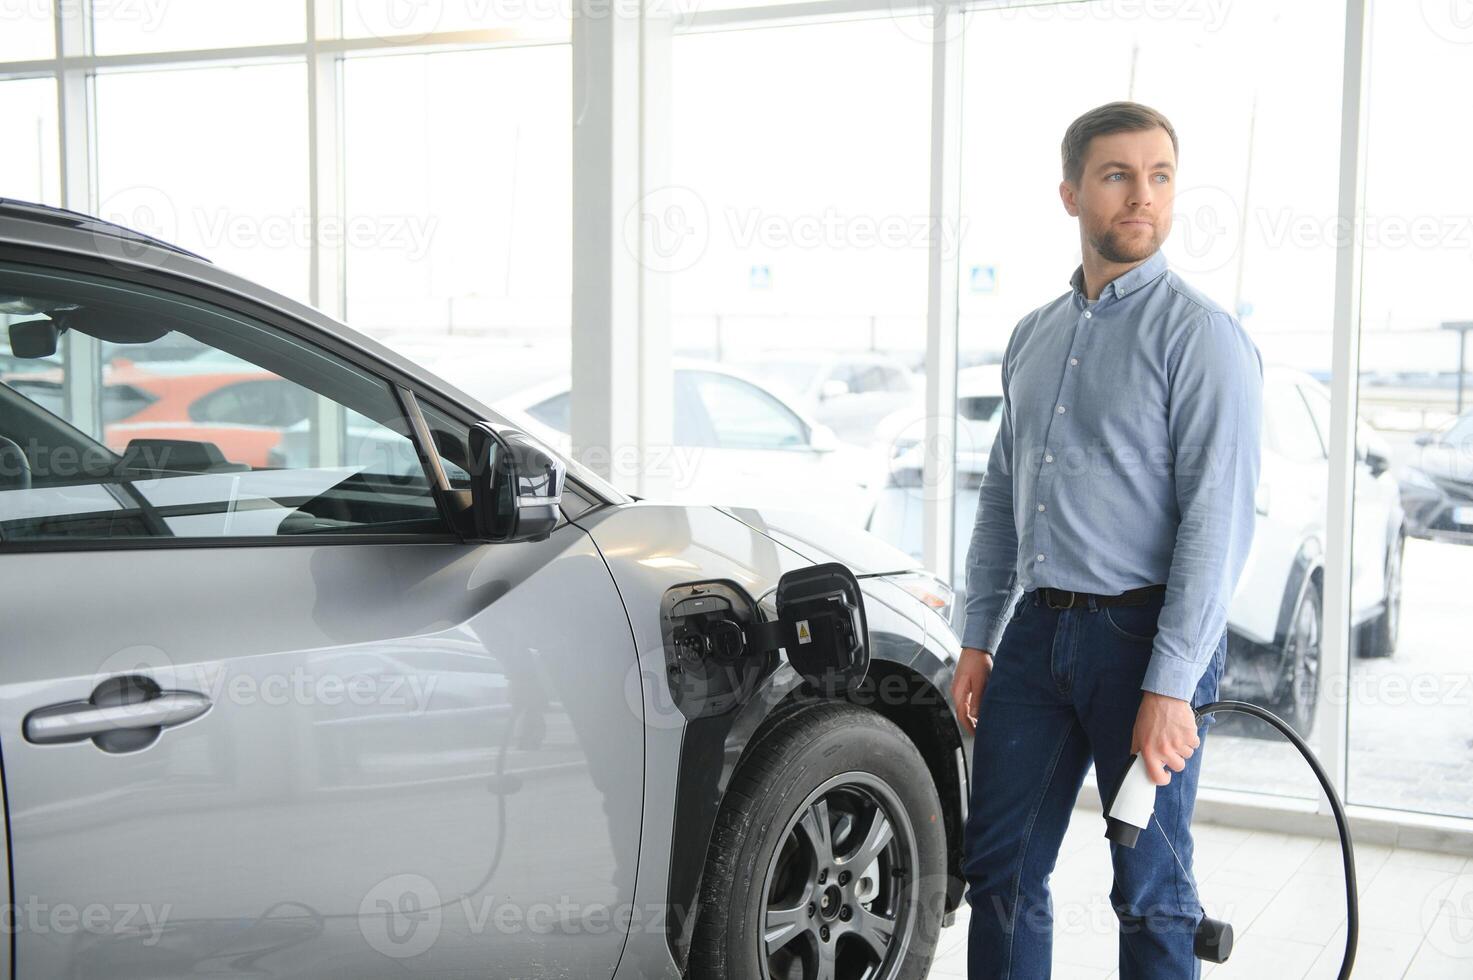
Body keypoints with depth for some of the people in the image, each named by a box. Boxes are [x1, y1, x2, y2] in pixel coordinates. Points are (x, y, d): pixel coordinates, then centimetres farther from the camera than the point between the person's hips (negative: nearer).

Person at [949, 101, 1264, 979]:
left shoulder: (1200, 333, -8)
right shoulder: (1034, 337, 13)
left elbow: (1218, 520, -15)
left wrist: (1170, 685, -20)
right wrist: (978, 641, 13)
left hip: (1142, 637, -6)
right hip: (1037, 632, 6)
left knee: (1151, 892, 5)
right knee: (1000, 871, 12)